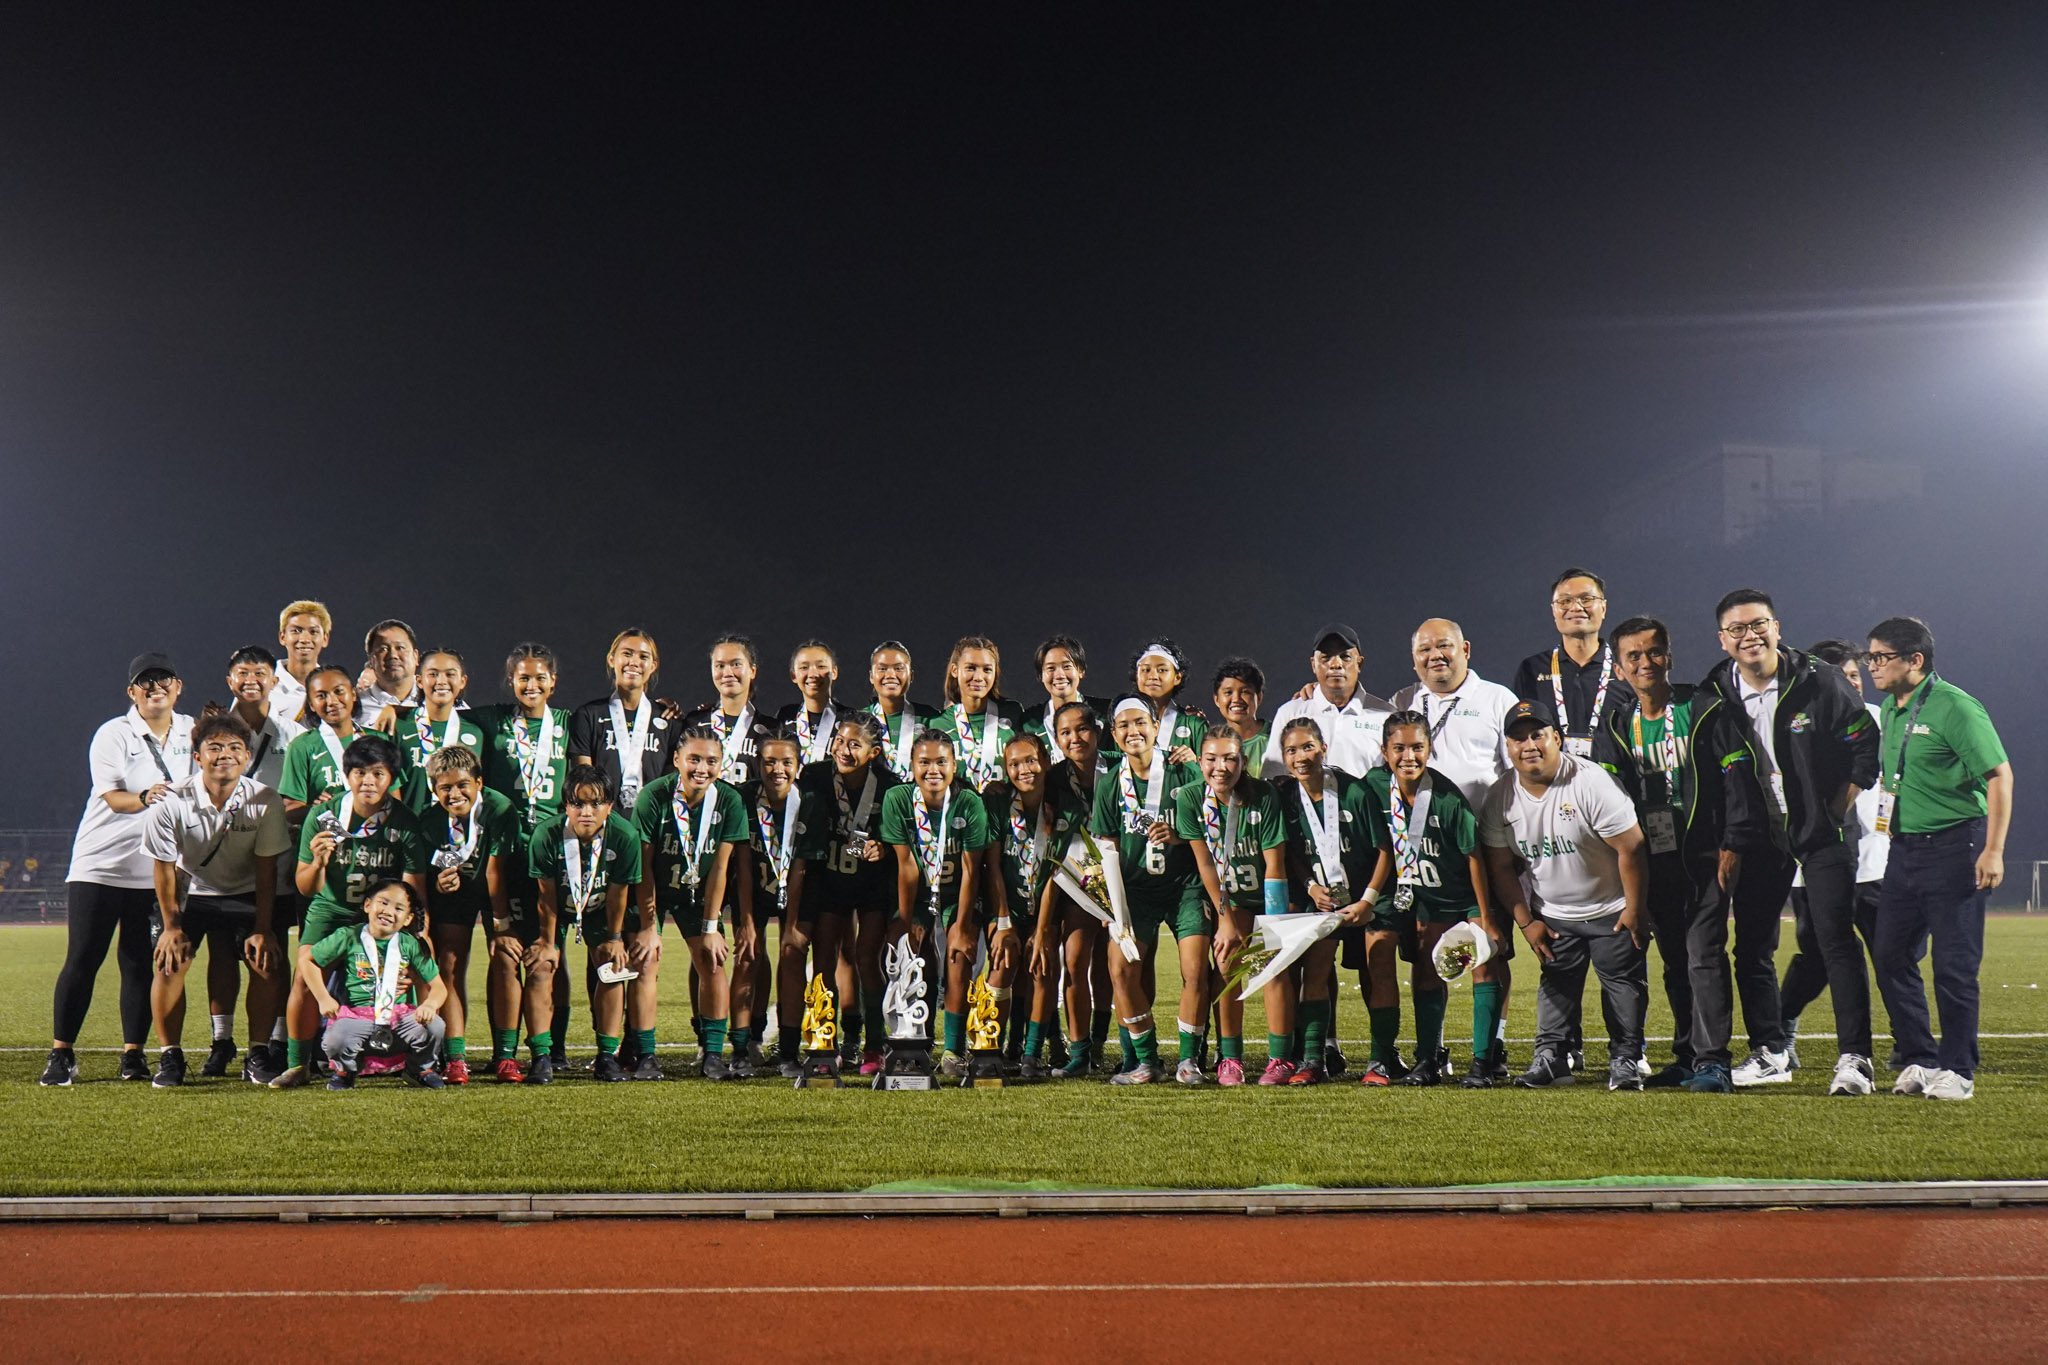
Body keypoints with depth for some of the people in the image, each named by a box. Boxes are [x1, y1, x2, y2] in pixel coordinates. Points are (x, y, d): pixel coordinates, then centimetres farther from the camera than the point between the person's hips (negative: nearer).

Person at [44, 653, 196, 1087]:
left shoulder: (191, 732, 8)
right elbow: (113, 798, -17)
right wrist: (145, 798, -35)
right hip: (100, 866, -3)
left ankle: (133, 1053, 12)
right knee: (82, 960, -3)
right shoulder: (113, 735, -6)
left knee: (141, 963, 3)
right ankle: (61, 1055, 4)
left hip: (155, 870, 3)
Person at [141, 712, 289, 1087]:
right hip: (189, 892, -1)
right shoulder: (173, 803, -24)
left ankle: (257, 1056, 1)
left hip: (244, 894, 1)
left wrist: (262, 929, -12)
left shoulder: (266, 802, -21)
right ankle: (169, 1057, -2)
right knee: (170, 961, -17)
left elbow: (266, 870, -12)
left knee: (266, 962, -13)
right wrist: (171, 925, -9)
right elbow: (164, 866, -12)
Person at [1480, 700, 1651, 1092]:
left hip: (1611, 911, -4)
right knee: (1556, 982, 7)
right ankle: (1549, 1056, 14)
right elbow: (1500, 867, 2)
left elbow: (1630, 847, -19)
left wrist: (1633, 911, -14)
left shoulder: (1591, 782, -23)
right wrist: (1527, 922, -1)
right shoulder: (1501, 797, -8)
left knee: (1623, 980, 0)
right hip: (1553, 915, 4)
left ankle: (1624, 1059, 9)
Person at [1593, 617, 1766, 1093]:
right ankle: (1686, 1057, 19)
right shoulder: (1614, 728, 10)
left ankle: (1712, 1060, -9)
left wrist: (1733, 844, -11)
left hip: (1705, 857, -5)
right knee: (1675, 962, 11)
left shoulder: (1705, 711, -2)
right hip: (1653, 861, 5)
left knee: (1704, 956, -11)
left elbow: (1737, 778, -5)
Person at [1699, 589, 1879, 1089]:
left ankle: (1854, 1057, -5)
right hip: (1758, 837, 3)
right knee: (1751, 947, 6)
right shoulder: (1713, 695, -3)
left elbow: (1865, 744, -3)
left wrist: (1836, 812, -6)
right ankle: (1769, 1053, 19)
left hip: (1821, 834, -3)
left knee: (1837, 940, -9)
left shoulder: (1820, 681, -9)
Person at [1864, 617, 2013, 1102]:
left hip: (1955, 847, -8)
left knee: (1954, 965, -3)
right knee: (1892, 957, 7)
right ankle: (1919, 1060, 19)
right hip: (1904, 848, 8)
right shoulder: (1889, 709, 12)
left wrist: (1993, 850, -18)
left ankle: (1957, 1071, 7)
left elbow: (2000, 775, -14)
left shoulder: (1955, 707, -13)